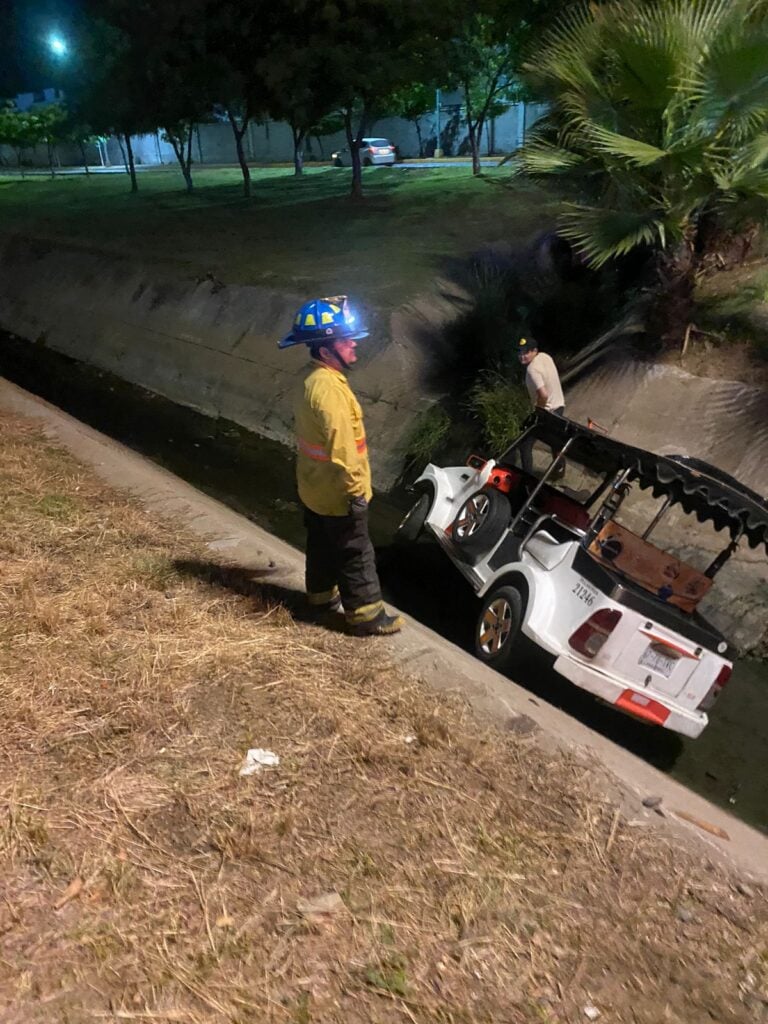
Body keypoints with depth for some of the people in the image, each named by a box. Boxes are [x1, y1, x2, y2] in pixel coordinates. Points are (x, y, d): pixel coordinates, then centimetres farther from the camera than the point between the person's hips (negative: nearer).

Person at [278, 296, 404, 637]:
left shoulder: (315, 380, 6)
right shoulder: (329, 388, -27)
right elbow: (341, 446, -28)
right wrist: (355, 489, -20)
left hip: (315, 487, 10)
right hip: (336, 492, -10)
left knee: (322, 546, 23)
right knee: (356, 556, 2)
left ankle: (322, 598, 38)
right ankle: (367, 617, 13)